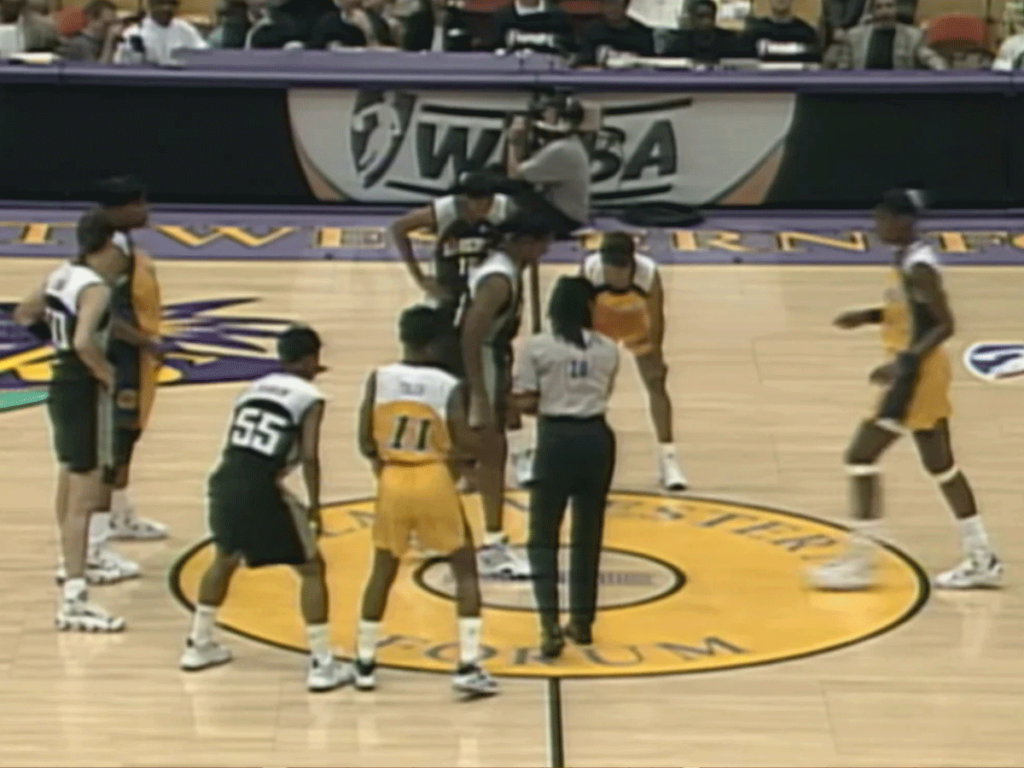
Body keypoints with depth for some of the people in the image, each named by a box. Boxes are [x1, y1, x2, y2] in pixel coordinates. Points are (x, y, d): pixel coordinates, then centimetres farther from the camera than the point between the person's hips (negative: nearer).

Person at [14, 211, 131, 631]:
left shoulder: (63, 275, 6)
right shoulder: (96, 288, -21)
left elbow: (23, 314, 21)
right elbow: (84, 343, -35)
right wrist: (109, 376, -21)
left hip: (61, 383, 10)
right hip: (84, 390, -10)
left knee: (70, 481, 27)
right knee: (85, 496, -10)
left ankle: (73, 563, 47)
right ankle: (73, 600, -13)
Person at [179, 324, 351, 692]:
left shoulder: (253, 388, 20)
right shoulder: (309, 398, 3)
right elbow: (309, 456, -7)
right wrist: (314, 505, 3)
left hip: (225, 481, 6)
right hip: (261, 488, -6)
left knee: (225, 558, 32)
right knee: (312, 569, 9)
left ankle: (198, 645, 38)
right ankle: (322, 664, 3)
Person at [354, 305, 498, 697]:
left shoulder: (379, 379, -3)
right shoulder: (450, 386, -9)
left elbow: (366, 444, -1)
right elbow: (465, 448, -10)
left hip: (392, 481, 3)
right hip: (434, 482, -2)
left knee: (382, 570, 20)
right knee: (466, 570, 11)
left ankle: (365, 664, 22)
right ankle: (468, 667, 1)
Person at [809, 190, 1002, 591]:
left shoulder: (918, 267, -21)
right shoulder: (906, 260, 9)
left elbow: (945, 325, -22)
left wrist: (906, 362, -29)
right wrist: (869, 316, 11)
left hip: (919, 374, -11)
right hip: (921, 372, 11)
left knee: (860, 456, -8)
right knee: (940, 464, 16)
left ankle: (860, 562, -5)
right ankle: (982, 559, 22)